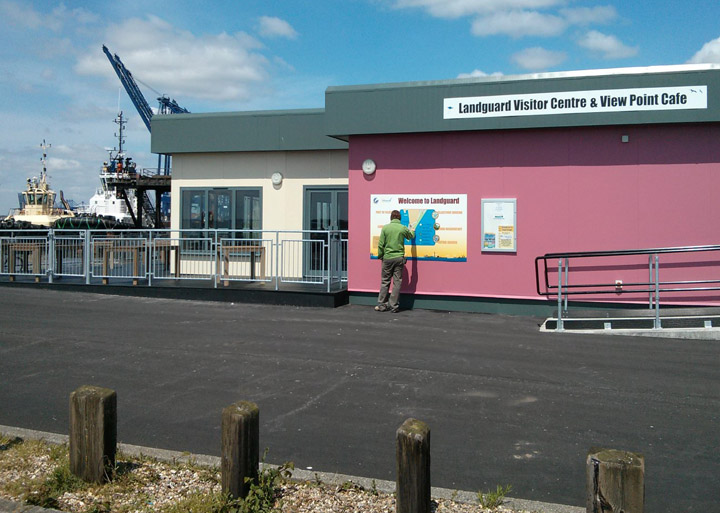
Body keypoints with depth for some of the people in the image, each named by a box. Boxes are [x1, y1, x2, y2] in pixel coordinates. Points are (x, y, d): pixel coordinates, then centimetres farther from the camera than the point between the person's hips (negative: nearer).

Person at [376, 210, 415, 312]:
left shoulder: (385, 228, -4)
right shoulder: (403, 228, -2)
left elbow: (381, 244, -3)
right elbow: (411, 236, 20)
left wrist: (380, 256, 11)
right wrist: (411, 230, 42)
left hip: (387, 258, 0)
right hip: (399, 258, 0)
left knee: (385, 282, 8)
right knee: (397, 282, 4)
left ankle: (382, 305, 10)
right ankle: (394, 306, 5)